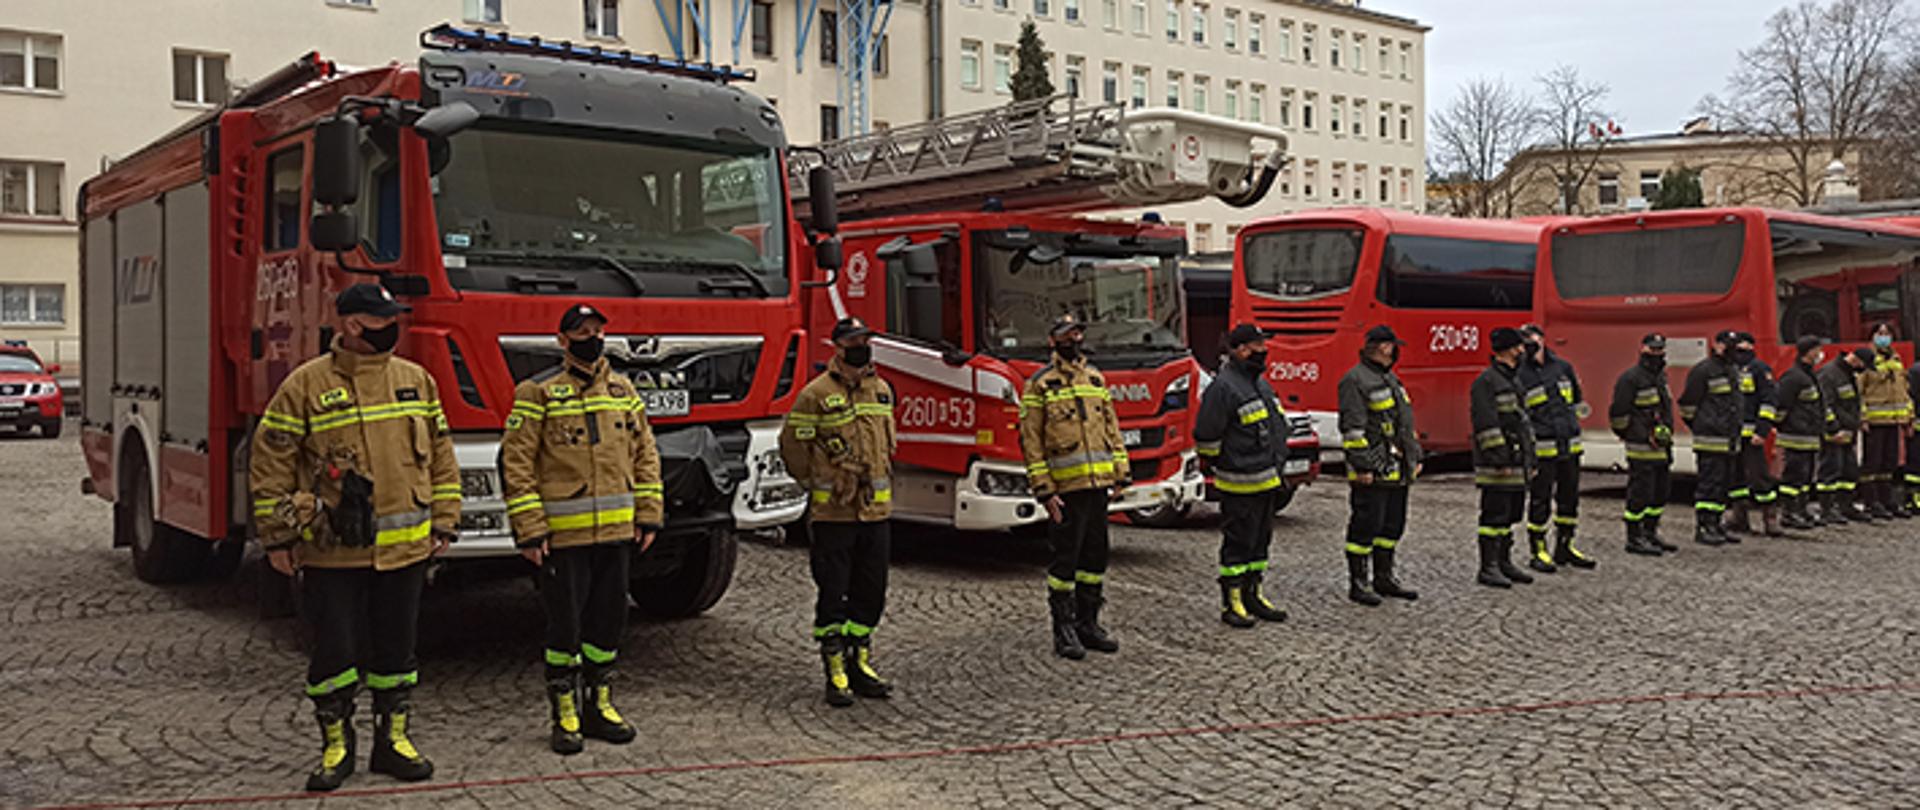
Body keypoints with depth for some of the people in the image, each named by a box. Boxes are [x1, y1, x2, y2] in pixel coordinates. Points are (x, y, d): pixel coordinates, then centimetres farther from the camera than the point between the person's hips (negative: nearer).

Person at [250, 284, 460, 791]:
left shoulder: (416, 380, 7)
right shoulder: (305, 385, -5)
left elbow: (441, 457, 12)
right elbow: (270, 464, -2)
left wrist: (443, 522, 9)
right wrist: (277, 537, -3)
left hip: (404, 549, 3)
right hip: (333, 553, -3)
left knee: (396, 648, 11)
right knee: (334, 650, 3)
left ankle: (393, 739, 24)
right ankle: (335, 746, 19)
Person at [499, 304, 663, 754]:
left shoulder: (623, 390, 11)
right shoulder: (539, 393, -4)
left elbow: (645, 455, 14)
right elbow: (515, 463, -7)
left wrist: (649, 515, 8)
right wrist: (529, 530, -12)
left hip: (616, 532, 5)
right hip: (563, 535, -5)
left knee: (609, 620, 11)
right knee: (565, 624, 1)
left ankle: (599, 705, 25)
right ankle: (564, 715, 14)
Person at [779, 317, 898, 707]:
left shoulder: (882, 390, 11)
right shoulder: (816, 394, -9)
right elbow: (792, 445, -3)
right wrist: (817, 485, 1)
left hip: (876, 511, 6)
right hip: (834, 513, -6)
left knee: (871, 592, 11)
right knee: (833, 594, 0)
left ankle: (860, 663, 23)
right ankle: (835, 672, 8)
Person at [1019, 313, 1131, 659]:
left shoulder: (1096, 379, 14)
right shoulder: (1040, 385, -4)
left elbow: (1112, 428, 17)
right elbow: (1031, 441, -7)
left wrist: (1120, 473, 10)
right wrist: (1044, 490, -12)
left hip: (1098, 485, 6)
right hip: (1066, 487, -6)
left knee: (1095, 554, 11)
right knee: (1065, 559, -2)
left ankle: (1088, 623, 21)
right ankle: (1064, 630, 7)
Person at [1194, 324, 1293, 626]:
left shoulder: (1260, 382, 14)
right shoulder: (1222, 388, -17)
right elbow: (1206, 436, -16)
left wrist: (1276, 463, 23)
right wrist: (1217, 465, -6)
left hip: (1266, 480, 9)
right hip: (1239, 483, -9)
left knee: (1260, 540, 15)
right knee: (1237, 543, -2)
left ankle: (1253, 595, 25)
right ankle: (1231, 603, 5)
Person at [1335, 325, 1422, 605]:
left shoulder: (1390, 379, 18)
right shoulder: (1355, 380, -12)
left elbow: (1405, 422, 24)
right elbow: (1352, 428, -17)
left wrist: (1415, 457, 19)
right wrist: (1362, 467, -20)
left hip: (1397, 471, 9)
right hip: (1373, 472, -9)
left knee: (1393, 525, 14)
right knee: (1365, 526, -3)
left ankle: (1384, 578, 24)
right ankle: (1357, 584, 4)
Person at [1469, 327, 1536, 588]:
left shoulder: (1514, 381, 19)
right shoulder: (1486, 382, -12)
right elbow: (1486, 425, -18)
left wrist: (1530, 459, 21)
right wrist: (1500, 459, -21)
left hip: (1518, 463, 9)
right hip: (1497, 467, -9)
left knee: (1511, 514, 13)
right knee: (1495, 515, -6)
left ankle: (1504, 562, 21)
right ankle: (1488, 568, -2)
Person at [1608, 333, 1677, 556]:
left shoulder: (1661, 376, 15)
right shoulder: (1630, 378, -14)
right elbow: (1618, 412, -14)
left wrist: (1667, 433, 22)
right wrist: (1626, 434, -6)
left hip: (1662, 445, 9)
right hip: (1642, 447, -9)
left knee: (1661, 491, 14)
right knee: (1640, 493, -5)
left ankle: (1650, 534, 25)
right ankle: (1634, 539, 2)